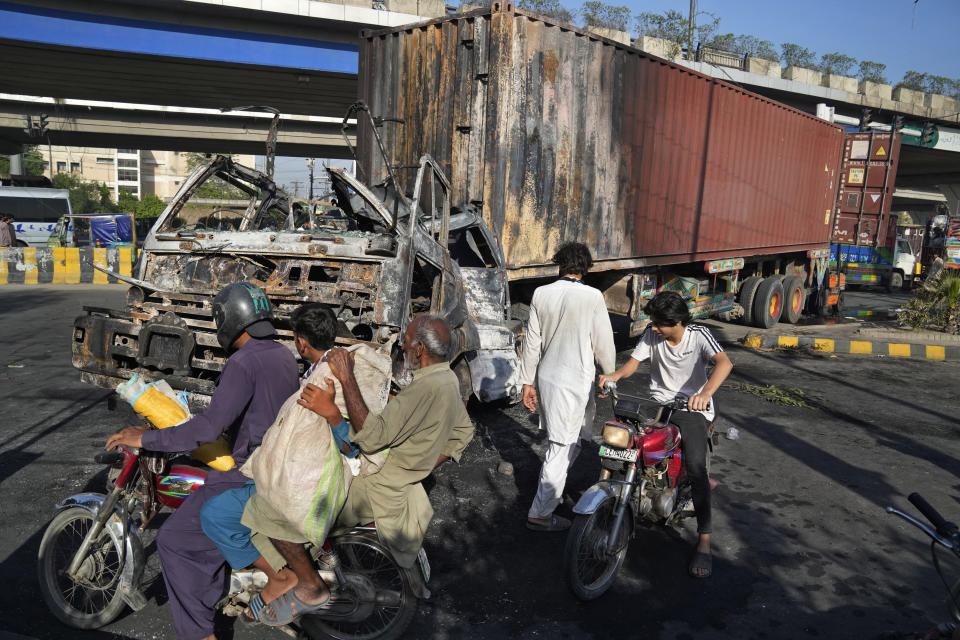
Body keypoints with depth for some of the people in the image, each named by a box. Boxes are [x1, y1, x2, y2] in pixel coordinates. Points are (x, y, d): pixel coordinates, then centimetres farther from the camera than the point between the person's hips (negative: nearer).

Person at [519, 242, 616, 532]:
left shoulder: (541, 294, -1)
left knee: (566, 442, 24)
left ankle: (551, 493, 37)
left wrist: (528, 382, 10)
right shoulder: (592, 297, -14)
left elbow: (532, 342, 3)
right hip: (576, 380, -6)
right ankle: (541, 513, 7)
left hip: (547, 377, 6)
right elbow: (603, 344, -8)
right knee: (563, 448, 2)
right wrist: (610, 375, 9)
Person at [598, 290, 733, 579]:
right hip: (658, 403, 4)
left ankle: (704, 541, -14)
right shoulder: (651, 333, 0)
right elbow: (633, 362, -1)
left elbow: (724, 362, -28)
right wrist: (615, 375, -25)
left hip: (693, 408, -4)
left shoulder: (698, 335, -12)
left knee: (696, 467, -22)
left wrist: (705, 393, -47)